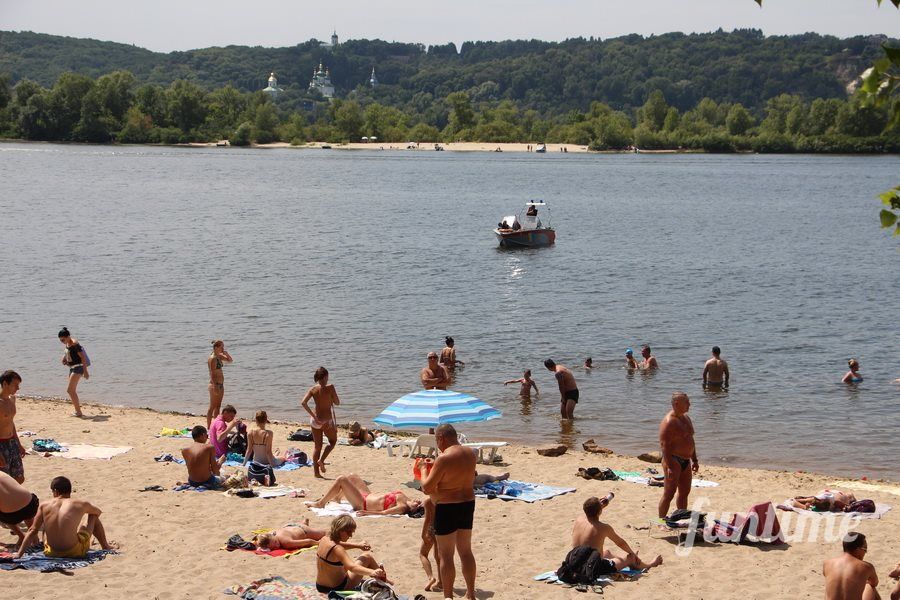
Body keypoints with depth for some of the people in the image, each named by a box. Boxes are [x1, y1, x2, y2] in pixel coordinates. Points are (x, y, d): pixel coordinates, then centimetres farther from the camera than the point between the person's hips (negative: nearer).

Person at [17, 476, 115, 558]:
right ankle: (105, 546, 41)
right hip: (75, 552, -2)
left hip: (51, 553, 2)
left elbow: (32, 531, 2)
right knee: (93, 516, 23)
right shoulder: (81, 504, 0)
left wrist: (18, 554, 7)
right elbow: (98, 512, 22)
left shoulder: (44, 506, 1)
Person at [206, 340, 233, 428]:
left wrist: (226, 353, 4)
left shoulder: (219, 356, 11)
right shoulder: (212, 358, -15)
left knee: (218, 406, 13)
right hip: (215, 384, -9)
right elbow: (212, 373, -20)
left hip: (220, 384, 9)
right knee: (212, 406, -5)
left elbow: (230, 361, 22)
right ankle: (208, 426, -1)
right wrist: (215, 386, -24)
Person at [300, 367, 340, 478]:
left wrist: (313, 415, -10)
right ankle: (321, 460, 1)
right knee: (333, 441, 21)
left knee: (318, 446, 14)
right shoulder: (330, 388, -12)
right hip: (327, 421, -4)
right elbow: (337, 403, -5)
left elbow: (303, 402, -12)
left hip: (315, 420, 4)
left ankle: (316, 472, 13)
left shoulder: (313, 389, -2)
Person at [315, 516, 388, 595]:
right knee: (367, 557, 6)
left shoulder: (324, 540, -4)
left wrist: (358, 545, 17)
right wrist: (372, 572, -57)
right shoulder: (337, 549, -30)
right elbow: (352, 567, -45)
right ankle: (384, 580, 28)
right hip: (339, 588, -8)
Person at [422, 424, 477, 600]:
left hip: (447, 508, -7)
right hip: (468, 504, 7)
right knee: (466, 551, 19)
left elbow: (426, 488, -18)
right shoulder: (470, 454, 2)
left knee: (446, 555, 4)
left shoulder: (444, 458, -21)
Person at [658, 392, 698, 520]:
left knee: (684, 492, 15)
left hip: (686, 461, 9)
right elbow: (664, 445, -22)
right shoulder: (669, 422, -17)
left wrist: (694, 460, 22)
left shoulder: (686, 418, 13)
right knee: (669, 493, -8)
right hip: (673, 460, -9)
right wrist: (669, 467, -26)